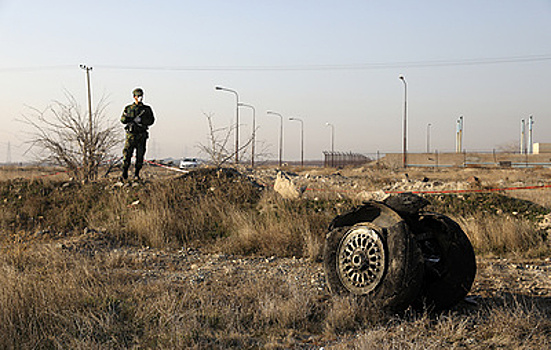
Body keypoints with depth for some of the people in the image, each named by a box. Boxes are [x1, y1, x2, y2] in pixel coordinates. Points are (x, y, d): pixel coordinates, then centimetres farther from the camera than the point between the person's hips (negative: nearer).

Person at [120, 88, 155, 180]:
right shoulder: (128, 108, 7)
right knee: (127, 154, -4)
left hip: (142, 135, 1)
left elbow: (151, 120, 0)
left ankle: (136, 174, 9)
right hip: (131, 134, -1)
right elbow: (123, 120, 1)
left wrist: (141, 120, -17)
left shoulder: (147, 109, 8)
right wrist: (133, 120, -16)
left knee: (140, 155, 0)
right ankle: (124, 173, 7)